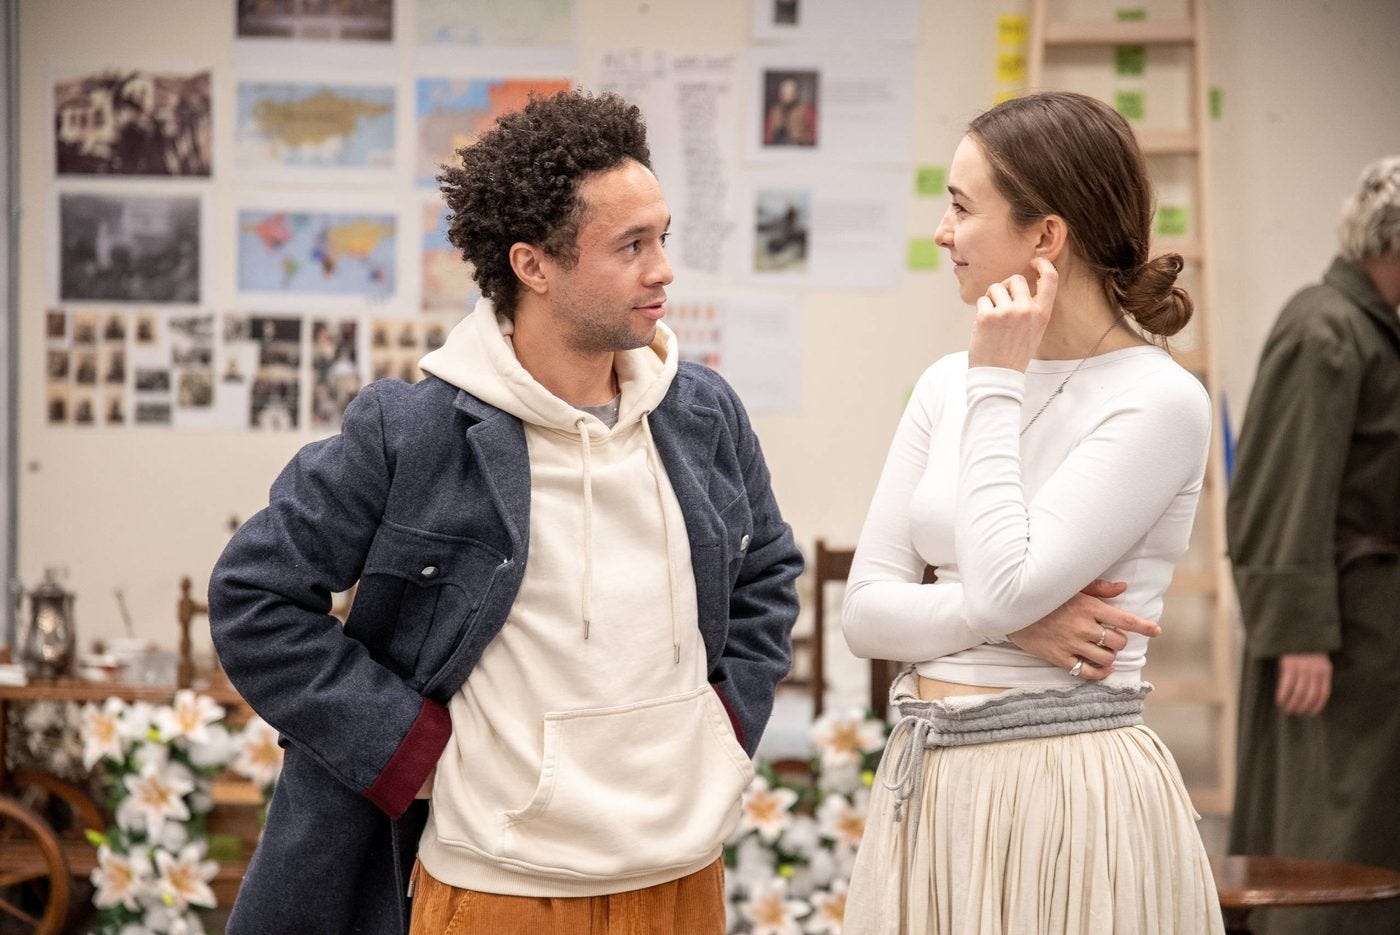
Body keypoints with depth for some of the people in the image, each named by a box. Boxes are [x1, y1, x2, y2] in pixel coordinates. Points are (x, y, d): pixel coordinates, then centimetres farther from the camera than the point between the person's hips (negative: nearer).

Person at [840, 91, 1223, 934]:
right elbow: (866, 608, 5)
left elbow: (1003, 586, -21)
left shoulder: (1160, 402, -11)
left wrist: (999, 383, -13)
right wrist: (1018, 623, -12)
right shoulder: (947, 385, 7)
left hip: (1068, 795, -6)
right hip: (929, 789, 6)